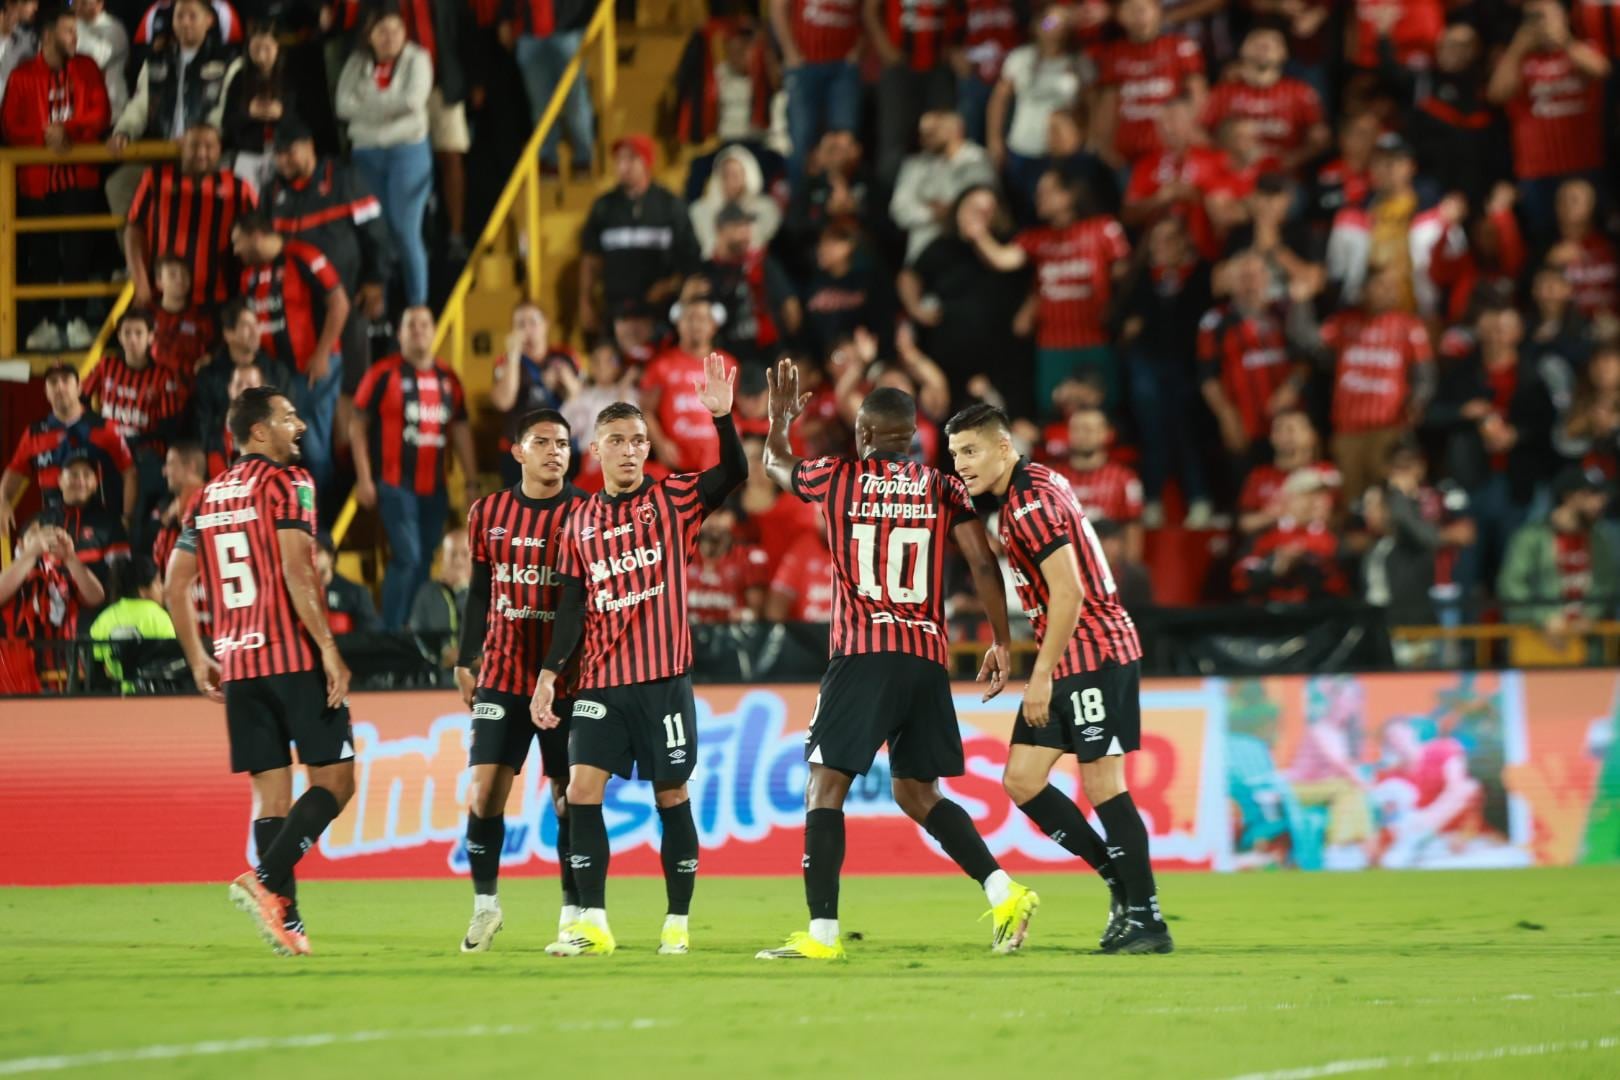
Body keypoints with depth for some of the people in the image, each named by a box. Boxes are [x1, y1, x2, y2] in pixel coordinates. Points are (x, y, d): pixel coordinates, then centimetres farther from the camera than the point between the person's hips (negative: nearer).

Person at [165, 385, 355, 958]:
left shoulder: (209, 497, 16)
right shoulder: (286, 481, -4)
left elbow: (175, 586, 15)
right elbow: (296, 569, -16)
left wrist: (198, 659, 22)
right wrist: (328, 647, -17)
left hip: (236, 664, 7)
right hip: (295, 655, -7)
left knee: (272, 791, 7)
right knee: (333, 781, -2)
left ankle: (287, 922, 1)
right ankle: (266, 880, -19)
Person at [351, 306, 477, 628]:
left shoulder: (447, 378, 10)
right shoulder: (384, 374, -5)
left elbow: (460, 430, 17)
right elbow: (357, 426, -3)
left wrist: (471, 482, 14)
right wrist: (364, 479, -8)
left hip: (434, 488, 5)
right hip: (396, 484, -5)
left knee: (424, 562, 8)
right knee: (407, 557, -14)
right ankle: (391, 633, -10)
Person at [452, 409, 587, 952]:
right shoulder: (488, 514, 6)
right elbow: (478, 593, 14)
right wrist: (466, 662, 13)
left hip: (566, 678, -2)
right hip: (502, 675, 2)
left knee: (569, 797, 3)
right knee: (485, 789, -4)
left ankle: (574, 911, 13)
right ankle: (485, 904, 9)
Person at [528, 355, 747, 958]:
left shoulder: (672, 499, 1)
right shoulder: (580, 523, 9)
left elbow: (734, 475, -15)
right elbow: (572, 607, 10)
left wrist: (721, 417, -29)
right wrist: (549, 674, 1)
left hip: (664, 678, -3)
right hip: (600, 682, 3)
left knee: (671, 795, 2)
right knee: (582, 789, -8)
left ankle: (678, 924, 11)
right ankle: (591, 924, -3)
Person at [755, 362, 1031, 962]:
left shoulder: (838, 478, 4)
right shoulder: (944, 490, 8)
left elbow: (776, 464, 25)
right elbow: (983, 563, 0)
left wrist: (780, 420, 44)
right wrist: (1000, 642, 7)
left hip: (862, 657, -4)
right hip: (928, 661, 4)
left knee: (825, 786, 0)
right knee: (916, 792, 17)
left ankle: (822, 933, -9)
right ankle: (1003, 891, 3)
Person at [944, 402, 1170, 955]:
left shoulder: (1030, 503, -17)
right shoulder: (1033, 486, 12)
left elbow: (1068, 594, -23)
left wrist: (1042, 676, -20)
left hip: (1095, 654, -10)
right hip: (1066, 659, 10)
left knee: (1102, 782, -7)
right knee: (1022, 780, 6)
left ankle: (1145, 918, -1)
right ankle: (1122, 884, 13)